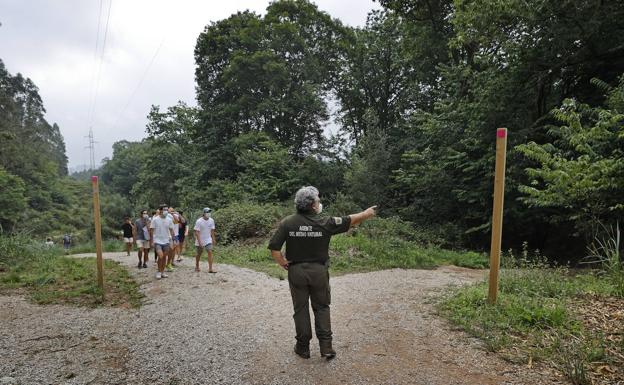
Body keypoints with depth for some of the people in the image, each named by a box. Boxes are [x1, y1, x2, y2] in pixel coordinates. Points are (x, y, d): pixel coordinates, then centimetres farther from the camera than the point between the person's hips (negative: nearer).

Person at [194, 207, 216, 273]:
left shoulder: (211, 220, -4)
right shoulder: (199, 221, -18)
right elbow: (197, 232, -19)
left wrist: (213, 239, 10)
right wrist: (199, 242, -24)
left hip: (208, 240, 3)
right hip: (200, 241, -3)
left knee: (210, 252, -10)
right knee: (198, 254, 11)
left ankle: (210, 268, -11)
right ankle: (197, 267, 33)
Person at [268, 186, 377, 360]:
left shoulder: (287, 222, -10)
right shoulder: (324, 222, -13)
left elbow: (274, 248, -13)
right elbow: (350, 220, -1)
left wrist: (283, 263, 2)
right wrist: (366, 213, 15)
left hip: (296, 271, 1)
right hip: (319, 271, -1)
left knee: (301, 309, 13)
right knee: (322, 308, 14)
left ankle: (303, 347, 23)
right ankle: (326, 346, 13)